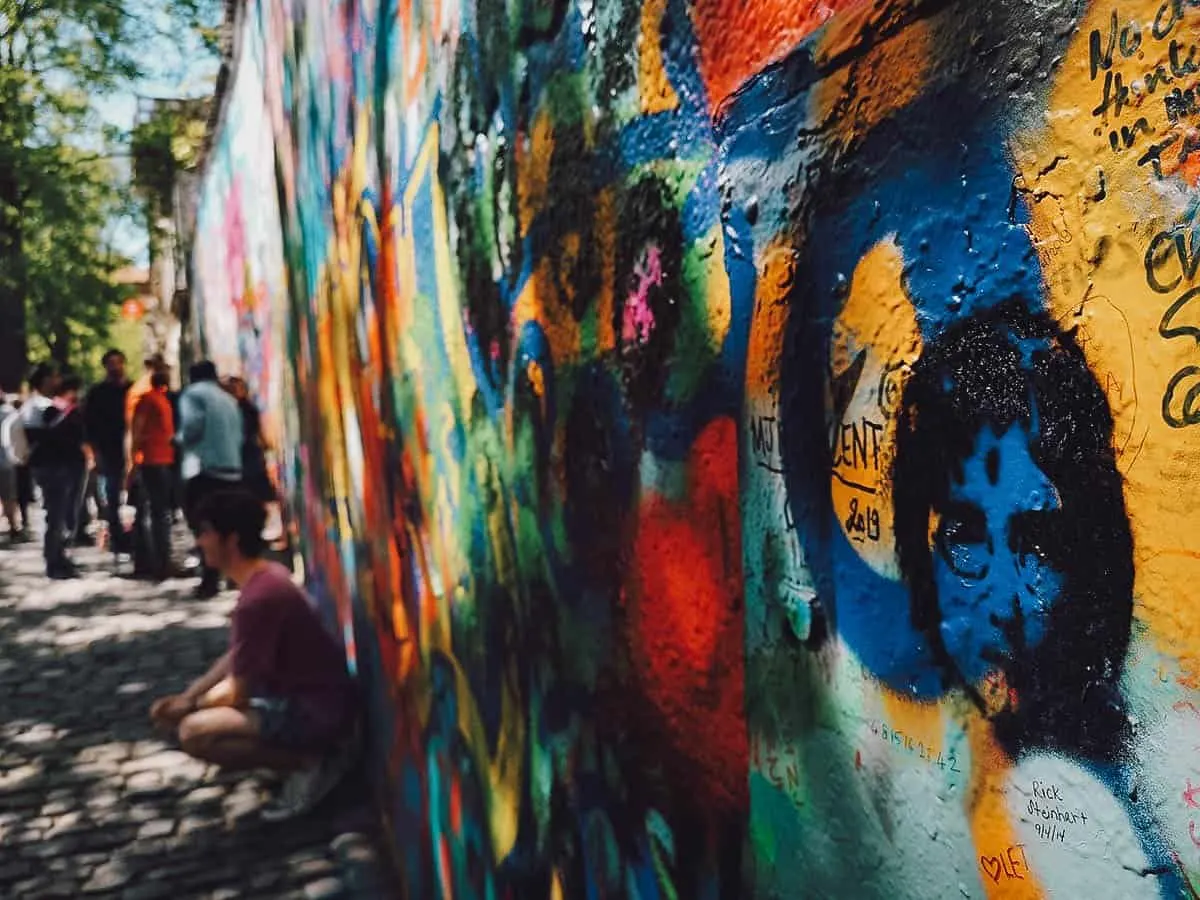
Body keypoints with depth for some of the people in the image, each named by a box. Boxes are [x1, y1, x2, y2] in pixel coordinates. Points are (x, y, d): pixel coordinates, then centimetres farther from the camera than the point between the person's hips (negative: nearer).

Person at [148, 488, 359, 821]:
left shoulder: (259, 597, -23)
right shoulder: (265, 578, 7)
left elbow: (237, 690, -16)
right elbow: (236, 658, 17)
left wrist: (190, 704, 3)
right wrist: (187, 696, 7)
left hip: (317, 709, -10)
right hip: (301, 694, 10)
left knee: (194, 732, -17)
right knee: (199, 712, 18)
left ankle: (308, 762, -8)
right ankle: (314, 747, 10)